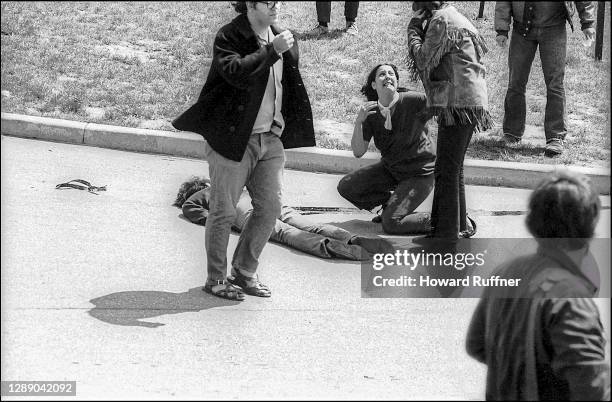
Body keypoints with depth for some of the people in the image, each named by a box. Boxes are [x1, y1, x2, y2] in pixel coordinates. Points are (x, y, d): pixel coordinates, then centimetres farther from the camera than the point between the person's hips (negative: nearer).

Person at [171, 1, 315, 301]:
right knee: (223, 211, 1)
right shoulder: (229, 37, -12)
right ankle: (216, 279, 14)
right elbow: (236, 73, -31)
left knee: (270, 208, 7)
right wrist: (272, 50, -32)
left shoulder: (279, 36, 9)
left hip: (271, 138, 7)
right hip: (234, 138, -7)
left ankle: (245, 272, 22)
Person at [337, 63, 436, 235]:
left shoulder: (413, 100, -20)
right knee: (345, 187, -1)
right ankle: (390, 203, 15)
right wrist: (359, 121, -25)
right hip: (390, 168, 6)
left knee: (391, 224, -20)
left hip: (419, 172, -6)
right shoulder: (371, 114, -5)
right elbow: (358, 152, -10)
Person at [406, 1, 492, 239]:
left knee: (446, 170, -8)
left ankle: (446, 235, -7)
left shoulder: (442, 21, -12)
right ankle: (461, 224, 31)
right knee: (453, 168, 20)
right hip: (467, 101, 10)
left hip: (458, 102, -10)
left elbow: (423, 60, -15)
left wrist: (414, 29, -3)